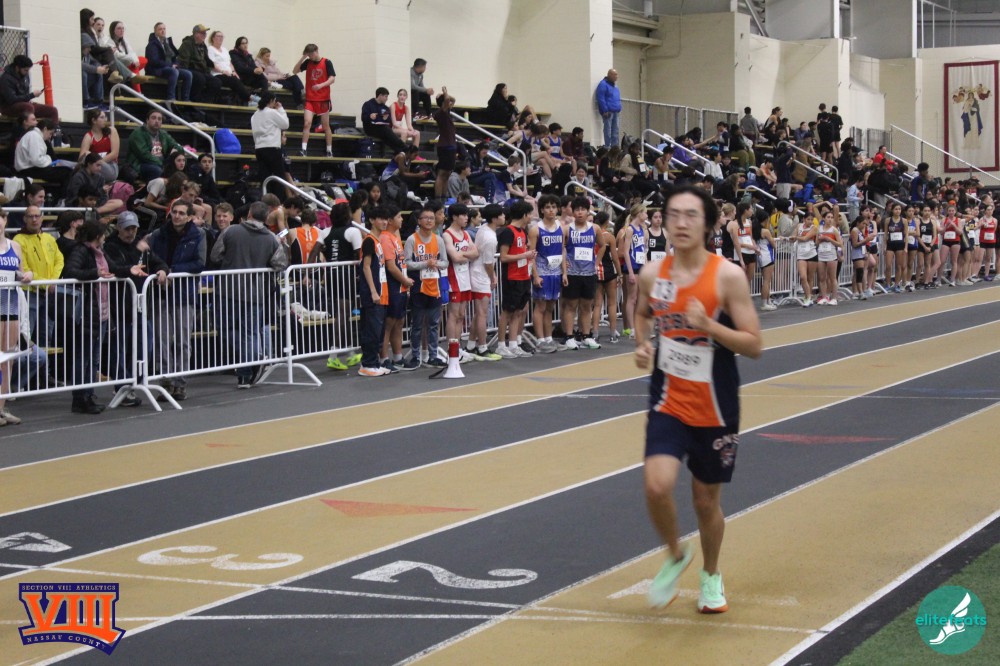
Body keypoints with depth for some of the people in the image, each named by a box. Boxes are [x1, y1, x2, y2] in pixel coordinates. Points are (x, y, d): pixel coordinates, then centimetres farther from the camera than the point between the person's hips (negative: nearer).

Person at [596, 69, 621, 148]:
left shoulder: (614, 85, 18)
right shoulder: (603, 84, -10)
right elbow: (601, 99, -16)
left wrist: (619, 108, 18)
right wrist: (605, 111, -19)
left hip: (615, 111, 9)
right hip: (608, 112, -9)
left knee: (615, 129, 10)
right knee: (608, 129, -8)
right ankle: (607, 147, -7)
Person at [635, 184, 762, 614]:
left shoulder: (728, 276, -13)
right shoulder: (652, 275, -3)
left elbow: (753, 345, -13)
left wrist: (708, 325, -27)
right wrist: (642, 344, 0)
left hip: (714, 409, -2)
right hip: (668, 403, 2)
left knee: (707, 500, 11)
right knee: (657, 486, -19)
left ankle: (711, 575, 38)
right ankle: (675, 555, 11)